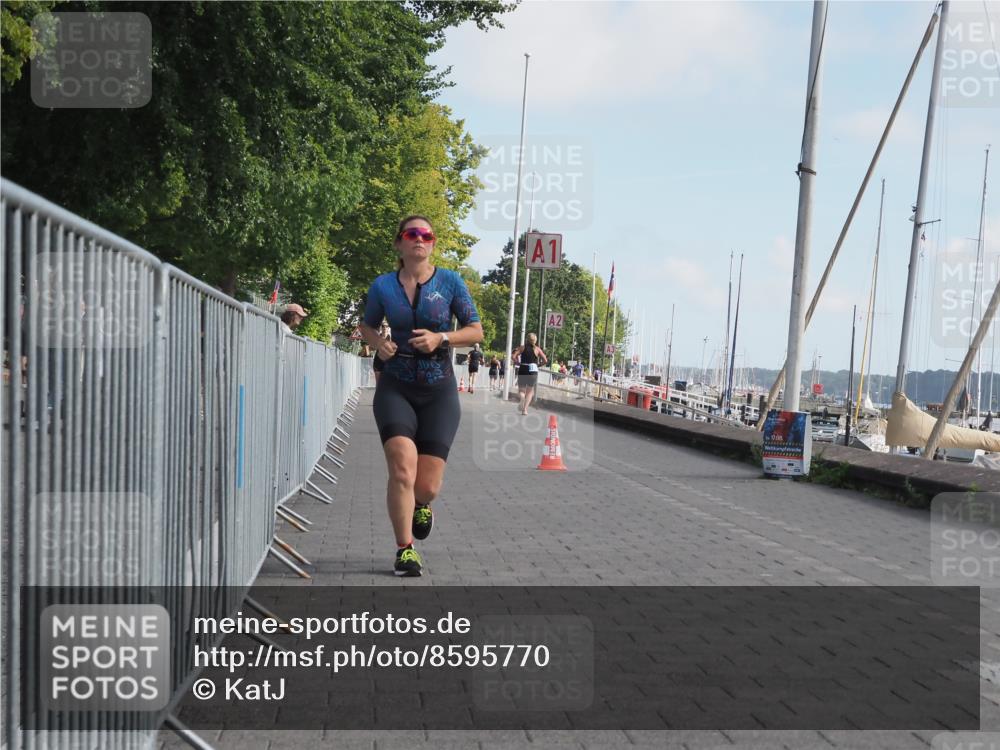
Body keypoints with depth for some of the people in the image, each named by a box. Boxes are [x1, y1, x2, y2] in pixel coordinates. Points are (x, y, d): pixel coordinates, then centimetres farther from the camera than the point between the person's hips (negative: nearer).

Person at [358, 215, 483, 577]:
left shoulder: (450, 282, -1)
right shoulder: (383, 285, 3)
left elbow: (476, 331, 4)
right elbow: (366, 325, 19)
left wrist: (441, 338, -14)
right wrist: (377, 343, -4)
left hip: (439, 391, 0)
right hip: (395, 388, 0)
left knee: (428, 485, -3)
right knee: (402, 469, -19)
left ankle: (421, 504, 36)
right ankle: (405, 549, -4)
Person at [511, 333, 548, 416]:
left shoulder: (522, 347, 4)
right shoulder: (537, 349, 2)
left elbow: (513, 356, -6)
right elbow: (545, 361, -3)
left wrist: (518, 362, 10)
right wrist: (538, 364, 13)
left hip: (522, 370, 0)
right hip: (533, 370, 0)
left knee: (521, 389, 14)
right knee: (530, 391, 15)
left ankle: (522, 399, -21)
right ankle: (525, 409, 5)